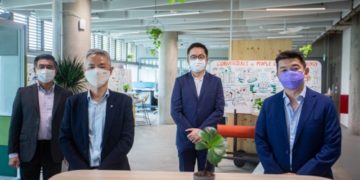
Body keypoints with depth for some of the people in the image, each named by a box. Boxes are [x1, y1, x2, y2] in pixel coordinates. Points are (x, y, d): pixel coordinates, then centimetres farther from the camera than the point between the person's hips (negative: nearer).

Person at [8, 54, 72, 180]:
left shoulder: (65, 94, 3)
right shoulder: (23, 92, 4)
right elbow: (15, 124, 3)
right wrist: (13, 152, -1)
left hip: (54, 150, 0)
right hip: (29, 150, 0)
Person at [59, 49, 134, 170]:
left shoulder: (123, 101, -1)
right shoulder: (73, 102, 4)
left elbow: (127, 139, -6)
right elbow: (65, 139, 1)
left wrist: (103, 170, -15)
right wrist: (83, 170, -10)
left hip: (114, 170, -1)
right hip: (80, 172, 1)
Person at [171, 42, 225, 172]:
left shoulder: (216, 81, 4)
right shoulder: (180, 81, 3)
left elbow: (219, 110, -3)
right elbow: (175, 111, -3)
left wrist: (201, 130, -13)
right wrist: (191, 131, -13)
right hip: (185, 138, 0)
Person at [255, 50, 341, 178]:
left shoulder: (324, 103, -7)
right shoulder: (269, 104, 1)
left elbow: (333, 146, -10)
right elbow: (260, 140, 0)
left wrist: (302, 174, -15)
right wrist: (277, 173, -12)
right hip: (275, 175, 2)